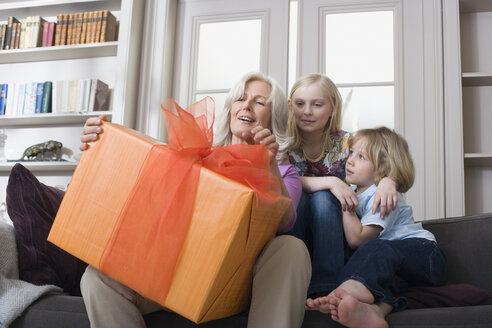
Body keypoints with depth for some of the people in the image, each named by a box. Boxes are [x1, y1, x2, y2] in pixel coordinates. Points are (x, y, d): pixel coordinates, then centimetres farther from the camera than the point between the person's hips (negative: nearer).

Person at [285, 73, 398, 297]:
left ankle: (324, 289, -32)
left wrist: (388, 181, -36)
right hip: (293, 226, 0)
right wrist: (330, 181, -36)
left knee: (322, 198, -29)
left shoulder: (345, 143, -6)